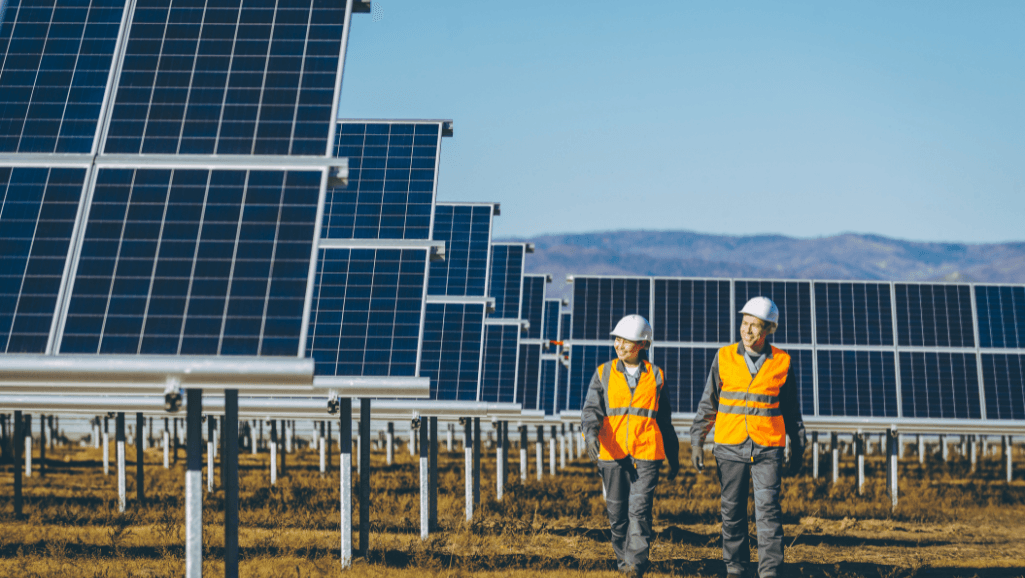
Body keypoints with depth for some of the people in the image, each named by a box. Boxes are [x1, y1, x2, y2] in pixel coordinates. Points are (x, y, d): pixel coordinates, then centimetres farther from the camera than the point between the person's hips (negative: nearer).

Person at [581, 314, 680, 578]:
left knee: (639, 508, -11)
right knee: (617, 510, 5)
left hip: (646, 451, -1)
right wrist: (591, 434, -21)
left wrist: (674, 457, 21)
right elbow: (591, 408, 0)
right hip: (612, 451, 1)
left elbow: (665, 420, 18)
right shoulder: (603, 374, 10)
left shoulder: (656, 376, 11)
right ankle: (623, 557, 22)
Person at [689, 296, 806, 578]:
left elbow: (791, 410, 13)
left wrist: (797, 449, 15)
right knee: (732, 512, 6)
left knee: (768, 510, -9)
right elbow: (708, 403, 9)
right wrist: (697, 441, 3)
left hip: (768, 449, -1)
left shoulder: (781, 362, 3)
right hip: (730, 448, 1)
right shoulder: (724, 358, 3)